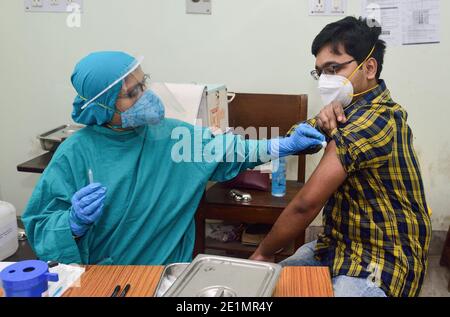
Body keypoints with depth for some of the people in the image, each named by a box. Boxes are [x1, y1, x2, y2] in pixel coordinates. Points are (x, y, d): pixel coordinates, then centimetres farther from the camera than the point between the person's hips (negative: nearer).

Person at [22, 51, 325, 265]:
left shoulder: (169, 134, -2)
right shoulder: (75, 154, -11)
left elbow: (223, 148, 2)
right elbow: (40, 228, -8)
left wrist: (284, 146, -6)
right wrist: (75, 222, -29)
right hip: (100, 278, -2)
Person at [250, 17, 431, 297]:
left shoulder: (371, 120, -23)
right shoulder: (357, 107, 8)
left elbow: (306, 204, -25)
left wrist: (264, 252, -12)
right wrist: (319, 125, -17)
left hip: (380, 261, -8)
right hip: (340, 244, 9)